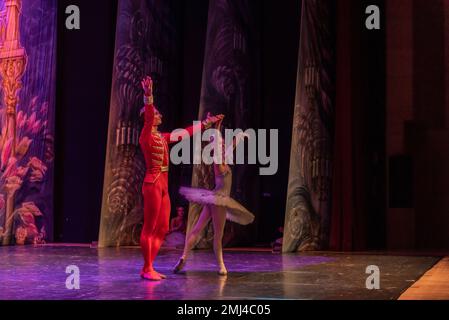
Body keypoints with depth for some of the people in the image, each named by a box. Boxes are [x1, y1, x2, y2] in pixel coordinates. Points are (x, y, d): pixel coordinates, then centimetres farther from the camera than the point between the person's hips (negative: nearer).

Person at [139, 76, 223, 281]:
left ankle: (148, 268, 13)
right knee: (149, 228, -6)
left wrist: (207, 123, 32)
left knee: (161, 229, 9)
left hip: (163, 186, 9)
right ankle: (147, 269, -2)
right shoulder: (146, 137, -6)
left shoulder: (163, 137, 18)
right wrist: (148, 96, -38)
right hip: (153, 184, -9)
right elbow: (148, 118, -25)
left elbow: (187, 132, 26)